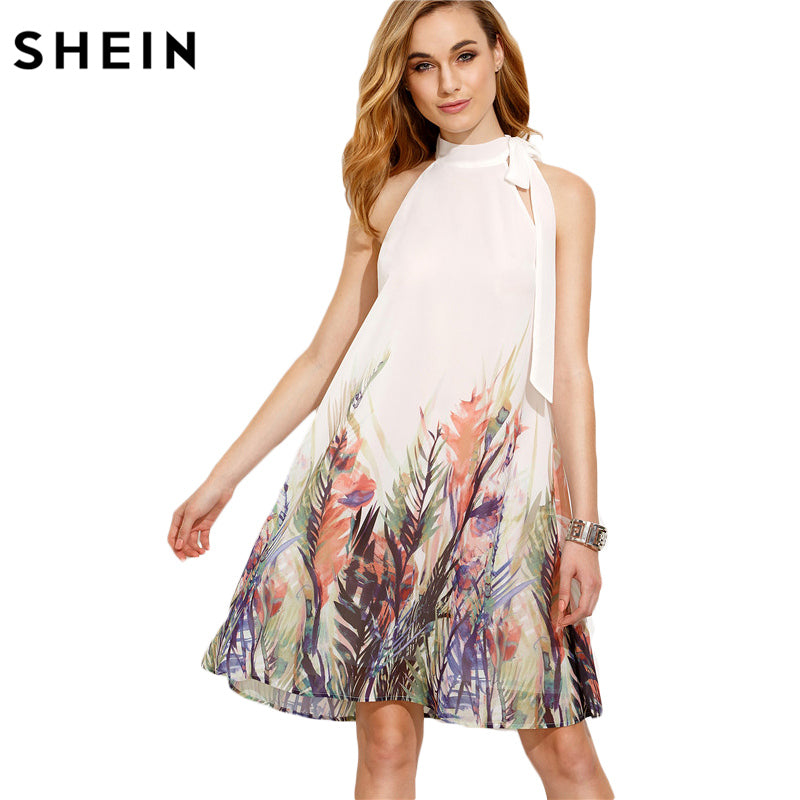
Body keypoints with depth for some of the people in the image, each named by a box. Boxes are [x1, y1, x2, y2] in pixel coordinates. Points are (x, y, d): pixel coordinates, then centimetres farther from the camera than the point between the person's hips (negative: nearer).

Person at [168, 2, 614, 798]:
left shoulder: (560, 195, 7)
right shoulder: (390, 197, 12)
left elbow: (569, 369, 3)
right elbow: (324, 355, 13)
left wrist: (584, 529, -3)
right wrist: (220, 480, 11)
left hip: (501, 482, -1)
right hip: (376, 470, 2)